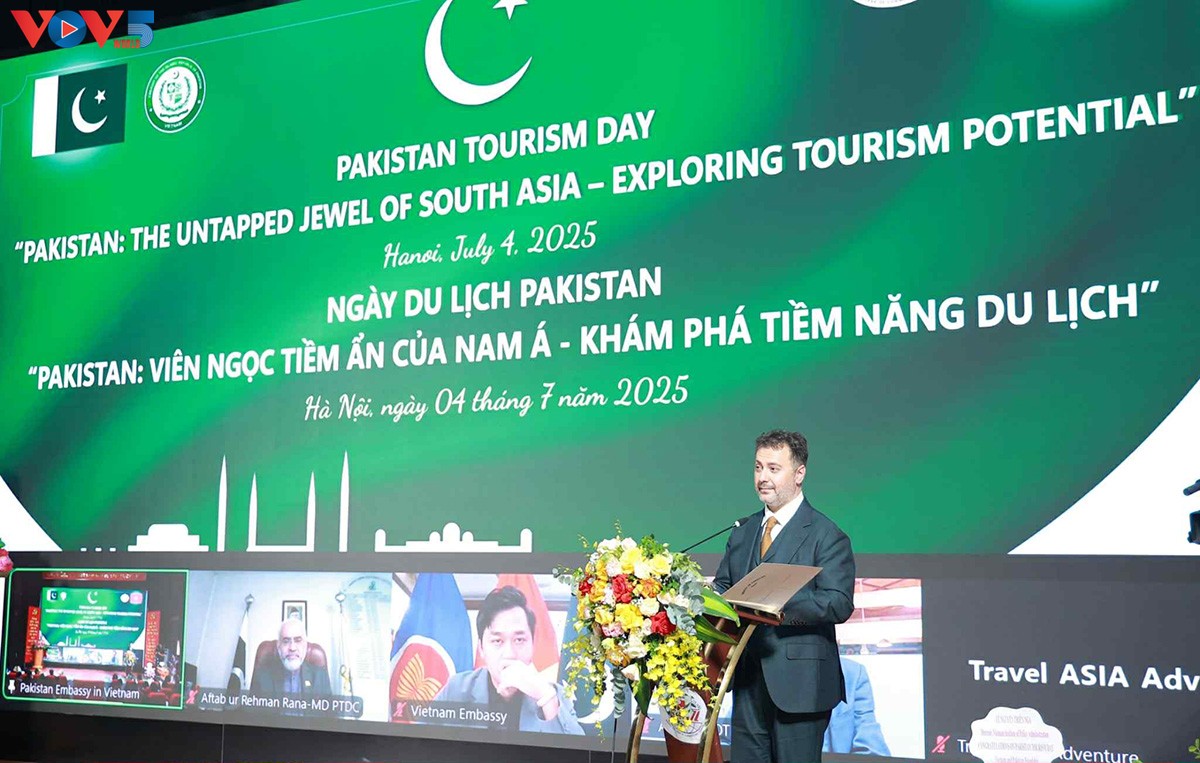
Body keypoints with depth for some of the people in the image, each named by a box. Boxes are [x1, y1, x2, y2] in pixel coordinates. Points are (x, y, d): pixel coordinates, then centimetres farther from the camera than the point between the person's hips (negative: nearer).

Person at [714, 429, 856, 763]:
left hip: (798, 682, -6)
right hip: (748, 678, 6)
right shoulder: (743, 531, 15)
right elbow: (722, 585, 19)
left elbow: (839, 604, -16)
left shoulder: (826, 535, -7)